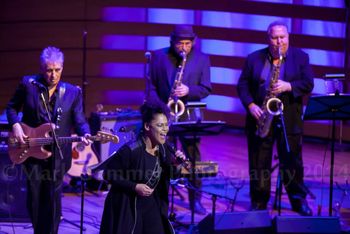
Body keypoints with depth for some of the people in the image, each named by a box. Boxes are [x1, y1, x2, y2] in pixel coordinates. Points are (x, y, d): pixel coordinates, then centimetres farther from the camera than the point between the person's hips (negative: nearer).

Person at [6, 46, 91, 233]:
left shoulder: (73, 92, 0)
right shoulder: (28, 84, -2)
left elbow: (79, 121, -2)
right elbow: (12, 107, 9)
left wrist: (85, 135, -23)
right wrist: (15, 125, -9)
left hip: (57, 155, 0)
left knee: (53, 198, 3)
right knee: (34, 197, 9)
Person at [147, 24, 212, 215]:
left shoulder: (202, 59, 3)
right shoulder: (159, 56, 3)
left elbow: (206, 89, 0)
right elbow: (151, 85, 2)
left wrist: (188, 91, -18)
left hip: (189, 115, 0)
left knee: (193, 157, 1)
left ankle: (195, 200, 7)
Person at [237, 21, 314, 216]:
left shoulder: (301, 57, 4)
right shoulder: (254, 58, 6)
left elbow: (308, 84, -4)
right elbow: (243, 85, 4)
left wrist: (288, 86, -20)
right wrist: (251, 105, -11)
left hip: (289, 119, -1)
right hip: (260, 118, 1)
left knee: (292, 162, 2)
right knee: (258, 162, 5)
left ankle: (299, 201, 13)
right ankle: (259, 202, 14)